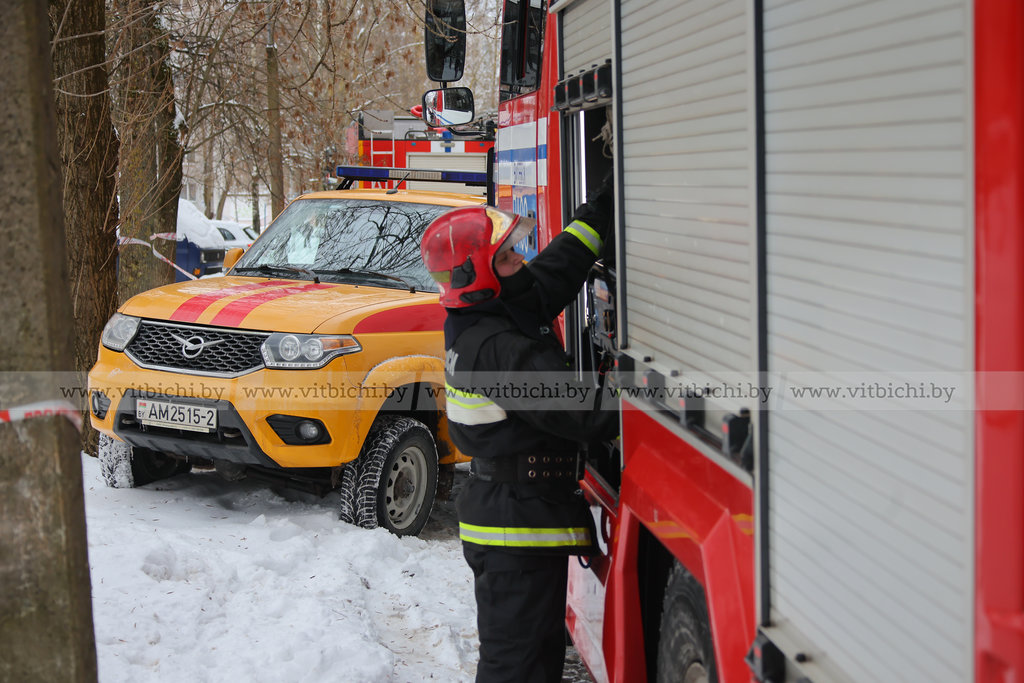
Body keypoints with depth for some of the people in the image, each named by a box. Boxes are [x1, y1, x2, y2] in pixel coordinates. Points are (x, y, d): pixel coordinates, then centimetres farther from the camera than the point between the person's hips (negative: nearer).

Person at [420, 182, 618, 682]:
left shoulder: (487, 316, 6)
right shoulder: (495, 348, -24)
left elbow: (561, 266, 15)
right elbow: (573, 412, -24)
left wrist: (607, 201, 15)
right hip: (518, 526, -10)